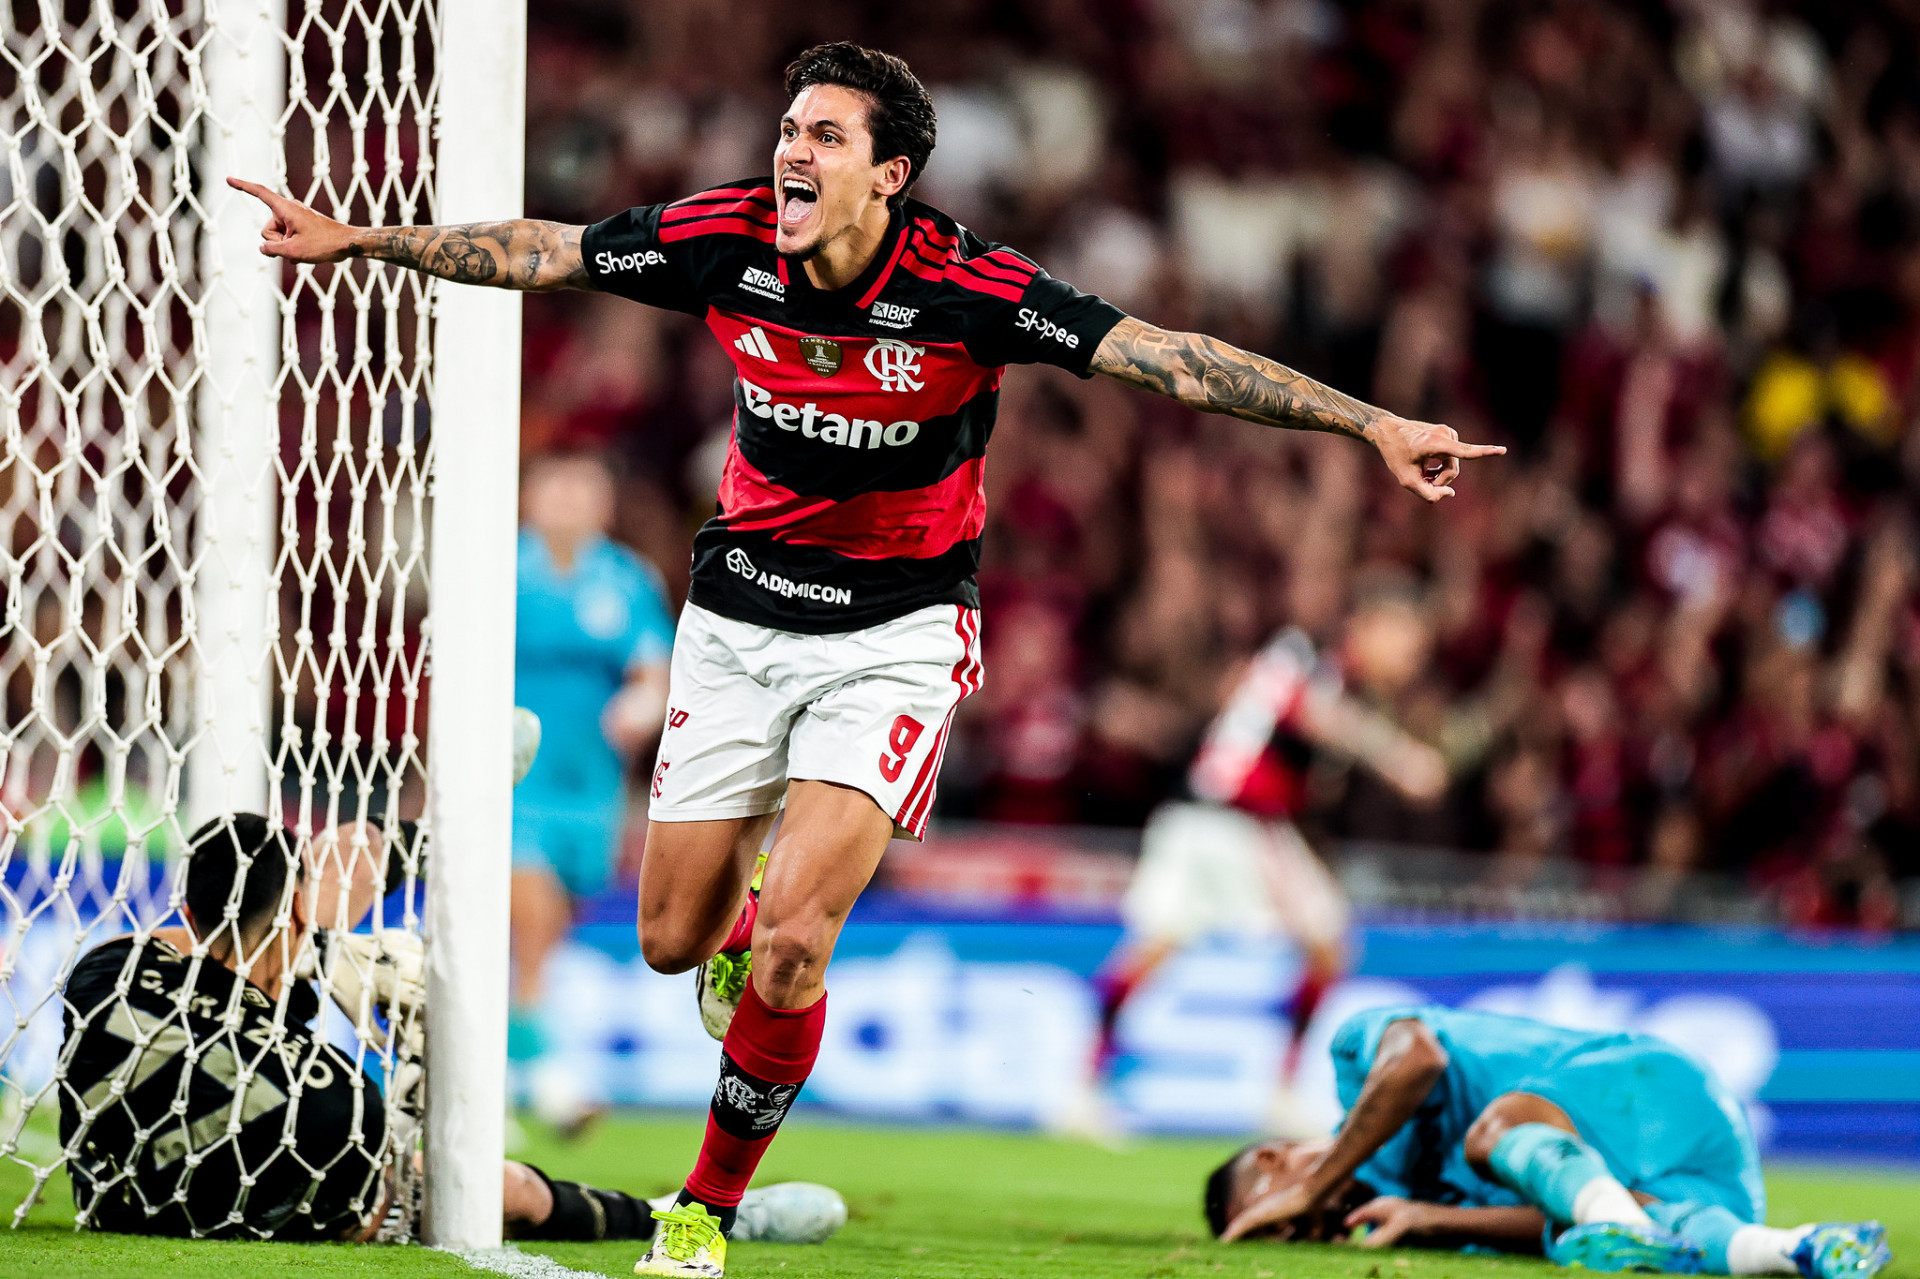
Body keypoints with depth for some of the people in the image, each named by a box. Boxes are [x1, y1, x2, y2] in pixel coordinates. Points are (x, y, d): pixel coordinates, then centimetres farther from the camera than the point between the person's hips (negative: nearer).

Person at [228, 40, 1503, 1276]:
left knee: (790, 951, -17)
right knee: (675, 940, 6)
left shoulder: (966, 287, -22)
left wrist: (1374, 424, -30)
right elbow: (538, 253, 0)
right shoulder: (724, 237, -13)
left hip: (896, 633, -3)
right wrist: (357, 237, 2)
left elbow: (1170, 357, -24)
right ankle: (753, 919, 46)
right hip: (740, 618, 4)